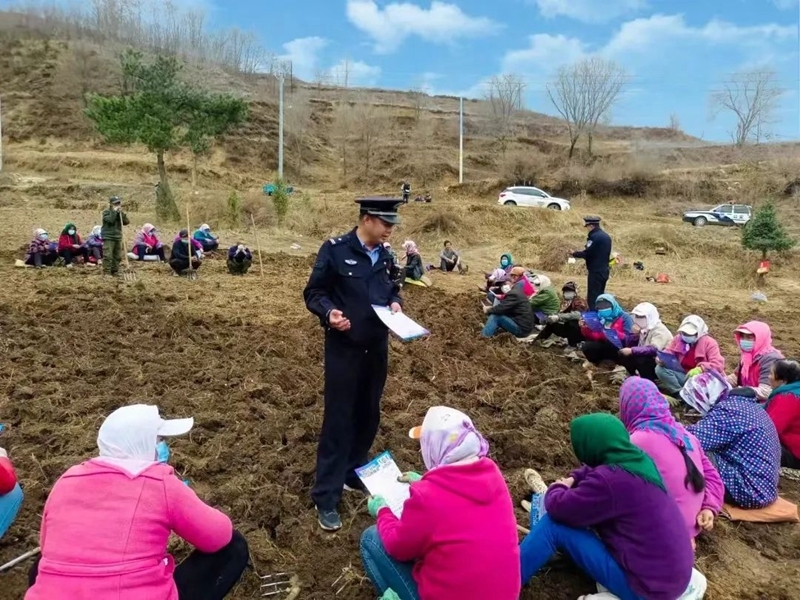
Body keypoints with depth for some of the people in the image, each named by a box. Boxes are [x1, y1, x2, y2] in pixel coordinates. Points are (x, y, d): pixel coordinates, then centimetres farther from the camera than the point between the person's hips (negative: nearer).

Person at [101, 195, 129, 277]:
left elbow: (127, 222, 0)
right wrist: (114, 211, -15)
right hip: (108, 237, -6)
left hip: (118, 237, 6)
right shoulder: (106, 212, -3)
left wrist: (121, 213, -9)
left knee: (117, 256, 8)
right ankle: (107, 272, -9)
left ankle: (115, 271, 17)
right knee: (108, 256, -11)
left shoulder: (120, 213, 14)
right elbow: (110, 220, -22)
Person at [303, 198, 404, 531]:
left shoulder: (384, 255, 7)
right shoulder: (335, 250, -12)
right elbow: (314, 292, -8)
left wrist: (395, 302, -3)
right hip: (344, 348, -6)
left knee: (368, 415, 16)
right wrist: (329, 312, -27)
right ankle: (326, 497, 11)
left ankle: (355, 473, 36)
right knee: (338, 419, -1)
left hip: (377, 348, 6)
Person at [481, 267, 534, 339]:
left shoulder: (513, 294, -18)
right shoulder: (516, 291, 14)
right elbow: (503, 306, 17)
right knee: (496, 312, 9)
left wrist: (488, 310, -2)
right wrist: (491, 308, 3)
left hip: (522, 329, -10)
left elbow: (501, 308, -20)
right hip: (524, 324, 10)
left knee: (494, 316, -14)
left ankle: (484, 338, -14)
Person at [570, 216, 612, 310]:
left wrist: (574, 254, -4)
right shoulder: (606, 236, 12)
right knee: (600, 296, 17)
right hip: (604, 271, 9)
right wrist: (584, 252, 15)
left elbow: (587, 253, -20)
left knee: (593, 298, -5)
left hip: (595, 271, -9)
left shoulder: (594, 237, -17)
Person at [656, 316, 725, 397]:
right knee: (660, 369, -22)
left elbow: (718, 365, -20)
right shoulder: (678, 339, 6)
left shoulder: (709, 343, -7)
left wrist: (701, 369, -40)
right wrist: (661, 359, -22)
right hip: (682, 376, 4)